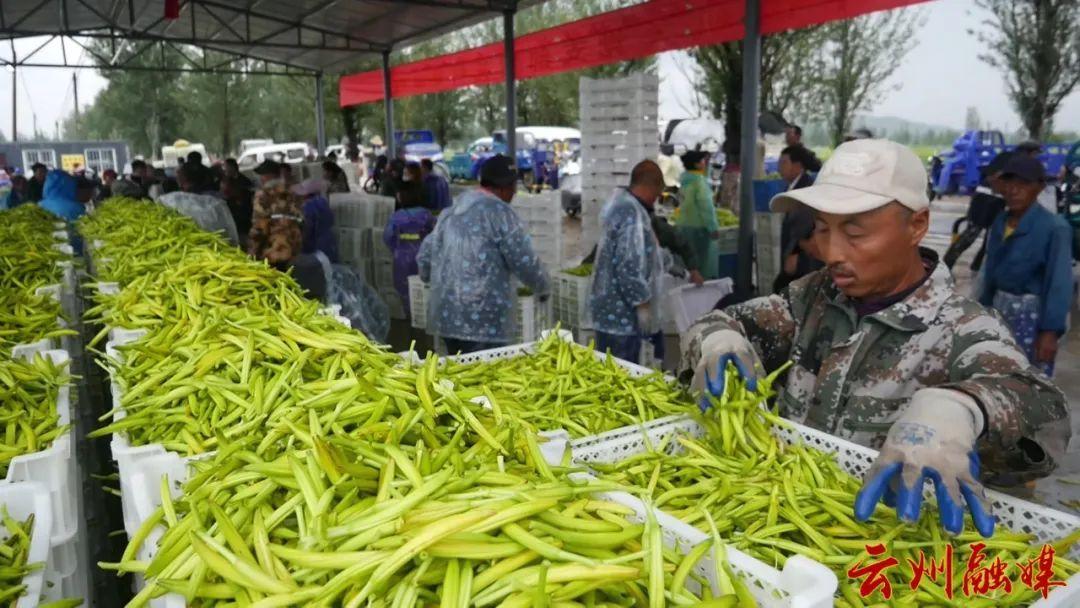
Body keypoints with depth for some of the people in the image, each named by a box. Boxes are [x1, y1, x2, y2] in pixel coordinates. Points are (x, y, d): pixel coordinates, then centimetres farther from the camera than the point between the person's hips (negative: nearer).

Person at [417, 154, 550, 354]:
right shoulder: (499, 212, -10)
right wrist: (543, 289, 9)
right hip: (483, 320, -8)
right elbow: (524, 261, -9)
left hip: (446, 316, 8)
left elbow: (424, 256, 18)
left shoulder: (451, 211, 13)